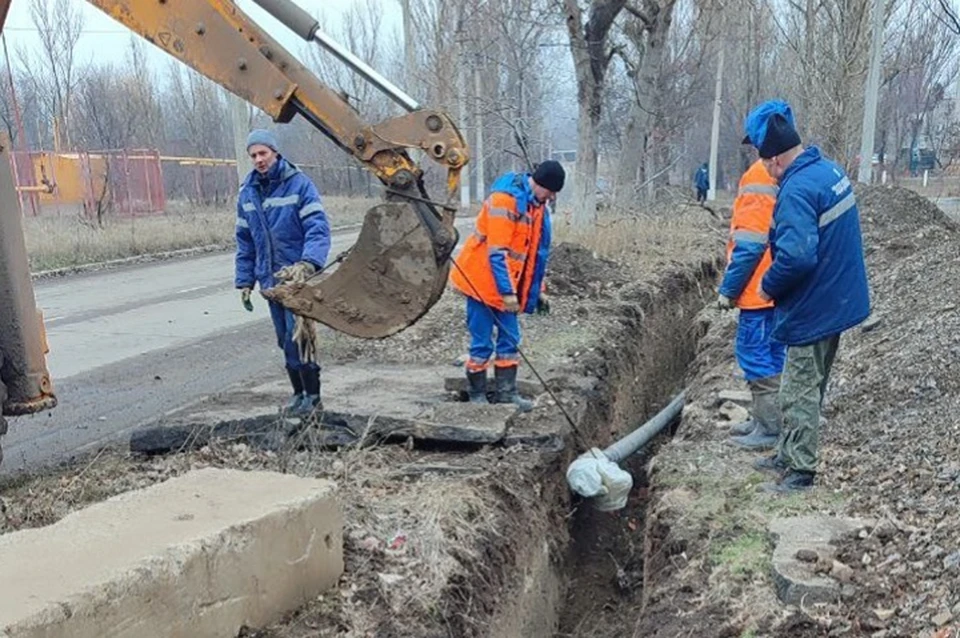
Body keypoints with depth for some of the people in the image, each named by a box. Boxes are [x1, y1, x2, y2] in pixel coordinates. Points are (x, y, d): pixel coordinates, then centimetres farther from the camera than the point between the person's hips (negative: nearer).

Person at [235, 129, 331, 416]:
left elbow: (318, 228, -17)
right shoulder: (247, 192, 9)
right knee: (285, 339, 12)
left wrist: (308, 263, -32)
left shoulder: (298, 183, -9)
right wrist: (244, 281, 11)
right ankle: (299, 391, 24)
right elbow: (244, 241, 14)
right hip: (270, 279, 6)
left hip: (298, 277, -6)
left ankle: (312, 394, 6)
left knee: (297, 337, -7)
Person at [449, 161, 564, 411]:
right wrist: (507, 292, -24)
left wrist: (538, 290, 16)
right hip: (483, 281, -8)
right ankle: (477, 396, 12)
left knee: (510, 340, 9)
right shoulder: (505, 198, -21)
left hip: (507, 286, 8)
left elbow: (538, 252, 16)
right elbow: (497, 252, -25)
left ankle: (506, 393, 18)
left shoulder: (539, 205, 7)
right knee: (482, 343, -1)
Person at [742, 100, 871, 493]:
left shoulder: (797, 190, -25)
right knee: (807, 385, 20)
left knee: (800, 392, 3)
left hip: (814, 309, -10)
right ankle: (788, 455, 34)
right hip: (838, 299, 10)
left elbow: (796, 255, -34)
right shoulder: (831, 170, 6)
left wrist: (769, 287, -16)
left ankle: (800, 471, 15)